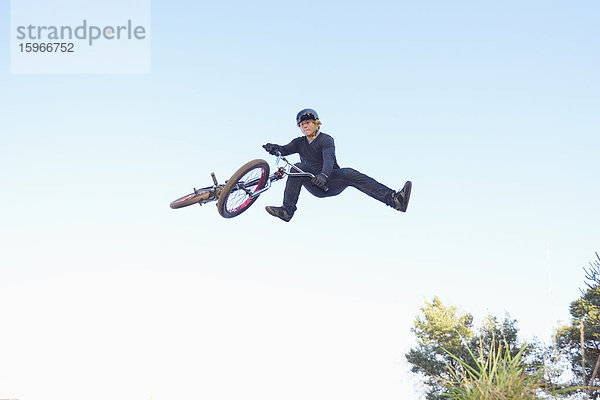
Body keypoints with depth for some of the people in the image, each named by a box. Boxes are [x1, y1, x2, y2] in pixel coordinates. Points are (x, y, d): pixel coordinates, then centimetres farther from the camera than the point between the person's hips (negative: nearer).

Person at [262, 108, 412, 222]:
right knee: (298, 168, -22)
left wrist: (324, 175, -42)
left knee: (349, 174, -32)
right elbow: (284, 150, -1)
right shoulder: (299, 143, 14)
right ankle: (287, 210, -29)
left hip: (331, 182, -3)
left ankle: (395, 199, -45)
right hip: (314, 186, 3)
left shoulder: (326, 139, -3)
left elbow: (329, 158, -22)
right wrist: (274, 148, -26)